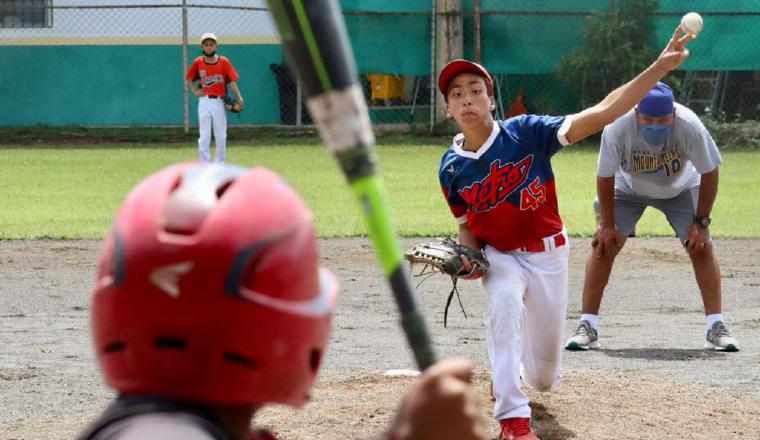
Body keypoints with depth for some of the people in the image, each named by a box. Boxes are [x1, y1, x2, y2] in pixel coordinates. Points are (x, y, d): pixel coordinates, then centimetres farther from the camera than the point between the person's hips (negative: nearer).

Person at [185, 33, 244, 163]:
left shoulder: (224, 62, -3)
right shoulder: (198, 62, 1)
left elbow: (232, 81, -8)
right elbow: (188, 78, 15)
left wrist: (239, 98, -18)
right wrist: (195, 91, 1)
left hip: (219, 102, 0)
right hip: (204, 102, 0)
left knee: (221, 136, 8)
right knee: (204, 136, -3)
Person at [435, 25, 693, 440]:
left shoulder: (526, 132, -21)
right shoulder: (451, 168, -11)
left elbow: (599, 115, -29)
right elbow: (467, 226, 5)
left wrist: (660, 67, -39)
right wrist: (469, 260, -19)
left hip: (547, 254, 0)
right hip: (498, 255, 0)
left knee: (545, 377, 8)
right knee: (503, 300, -37)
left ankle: (515, 363, 49)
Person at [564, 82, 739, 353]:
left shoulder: (690, 126, -36)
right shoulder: (617, 127, -37)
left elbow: (709, 173, -21)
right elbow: (605, 176, -21)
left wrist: (701, 222, -19)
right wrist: (607, 223, -15)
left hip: (680, 189, 0)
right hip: (628, 189, 0)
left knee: (701, 246, -10)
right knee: (603, 244, -12)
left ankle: (716, 327, -3)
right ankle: (587, 327, -7)